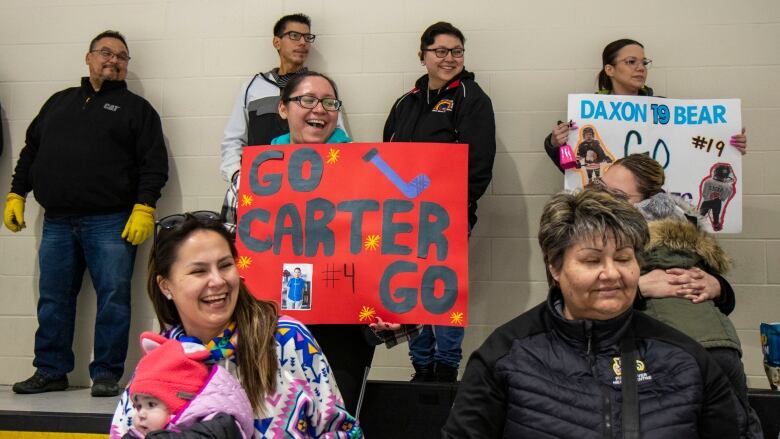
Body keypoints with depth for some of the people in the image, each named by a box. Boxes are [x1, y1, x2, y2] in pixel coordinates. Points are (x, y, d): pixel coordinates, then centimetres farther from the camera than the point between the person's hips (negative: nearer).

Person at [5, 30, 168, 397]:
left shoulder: (136, 108, 8)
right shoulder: (59, 102, 21)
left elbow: (154, 163, -1)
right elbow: (30, 151, 23)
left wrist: (144, 207, -12)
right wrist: (16, 194, 14)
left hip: (110, 224, -4)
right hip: (57, 222, 4)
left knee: (113, 299, -5)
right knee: (53, 300, 8)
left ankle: (106, 374, 4)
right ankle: (50, 372, 18)